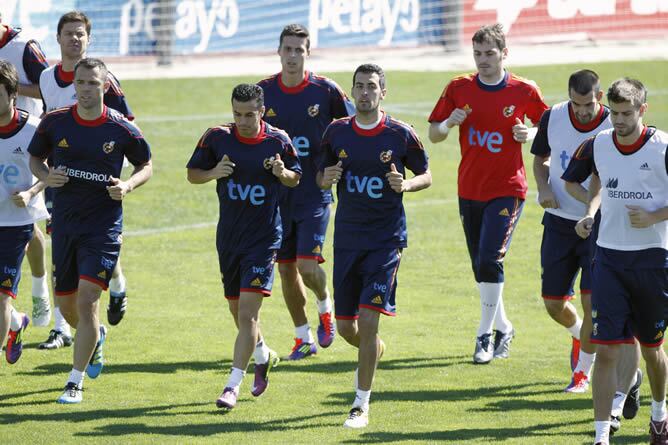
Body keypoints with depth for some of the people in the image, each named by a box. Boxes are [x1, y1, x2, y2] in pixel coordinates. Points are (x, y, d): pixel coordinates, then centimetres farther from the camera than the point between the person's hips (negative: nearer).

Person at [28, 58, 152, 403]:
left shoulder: (121, 128, -8)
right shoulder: (54, 122, -2)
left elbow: (146, 165, 7)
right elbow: (35, 157, 12)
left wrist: (128, 185, -13)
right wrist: (46, 177, -9)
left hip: (104, 225, -3)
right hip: (65, 222, 4)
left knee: (87, 301, -14)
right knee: (66, 305, 12)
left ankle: (76, 381, -4)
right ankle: (96, 336, 48)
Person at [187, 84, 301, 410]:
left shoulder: (278, 140, -6)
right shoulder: (217, 137, -4)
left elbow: (295, 178, 8)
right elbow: (192, 174, 5)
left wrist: (282, 173, -15)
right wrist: (214, 173, -16)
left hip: (264, 237, -3)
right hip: (229, 236, 3)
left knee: (248, 311, -12)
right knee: (236, 308, 16)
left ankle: (233, 385, -9)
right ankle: (263, 356, 44)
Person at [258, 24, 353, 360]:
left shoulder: (326, 91, -6)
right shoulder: (263, 92, 1)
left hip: (314, 194, -3)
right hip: (277, 194, 3)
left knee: (307, 265, -14)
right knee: (286, 269, 5)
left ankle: (325, 307, 18)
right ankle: (304, 338, 19)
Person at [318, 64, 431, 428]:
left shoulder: (401, 135, -6)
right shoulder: (336, 132, 2)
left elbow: (426, 176, 5)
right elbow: (321, 176, 13)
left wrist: (406, 184, -16)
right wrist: (326, 179, -11)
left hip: (386, 239, -4)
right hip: (347, 237, 4)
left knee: (368, 319, -13)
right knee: (345, 325, 7)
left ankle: (362, 405, -4)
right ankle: (374, 349, 44)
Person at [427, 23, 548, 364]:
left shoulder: (524, 91, -5)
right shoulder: (458, 89, 2)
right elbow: (433, 135, 7)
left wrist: (531, 134, -13)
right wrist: (448, 123, -14)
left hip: (507, 190, -4)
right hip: (469, 191, 4)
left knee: (490, 261, -16)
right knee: (480, 267, 10)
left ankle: (486, 335, -6)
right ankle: (503, 328, 29)